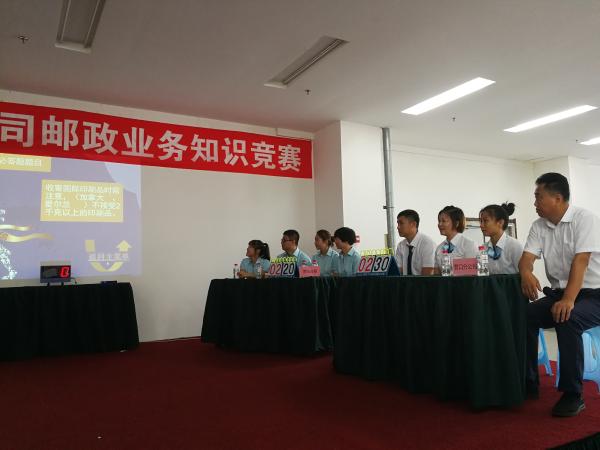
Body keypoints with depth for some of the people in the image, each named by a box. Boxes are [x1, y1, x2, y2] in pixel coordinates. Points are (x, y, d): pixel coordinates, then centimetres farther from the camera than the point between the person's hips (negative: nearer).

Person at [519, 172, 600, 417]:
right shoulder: (539, 226, 5)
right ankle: (528, 384, -4)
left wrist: (568, 300, -36)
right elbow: (526, 257, -5)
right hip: (558, 294, 6)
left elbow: (580, 261, -24)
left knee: (567, 320, -34)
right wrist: (526, 273, -30)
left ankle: (573, 394, -19)